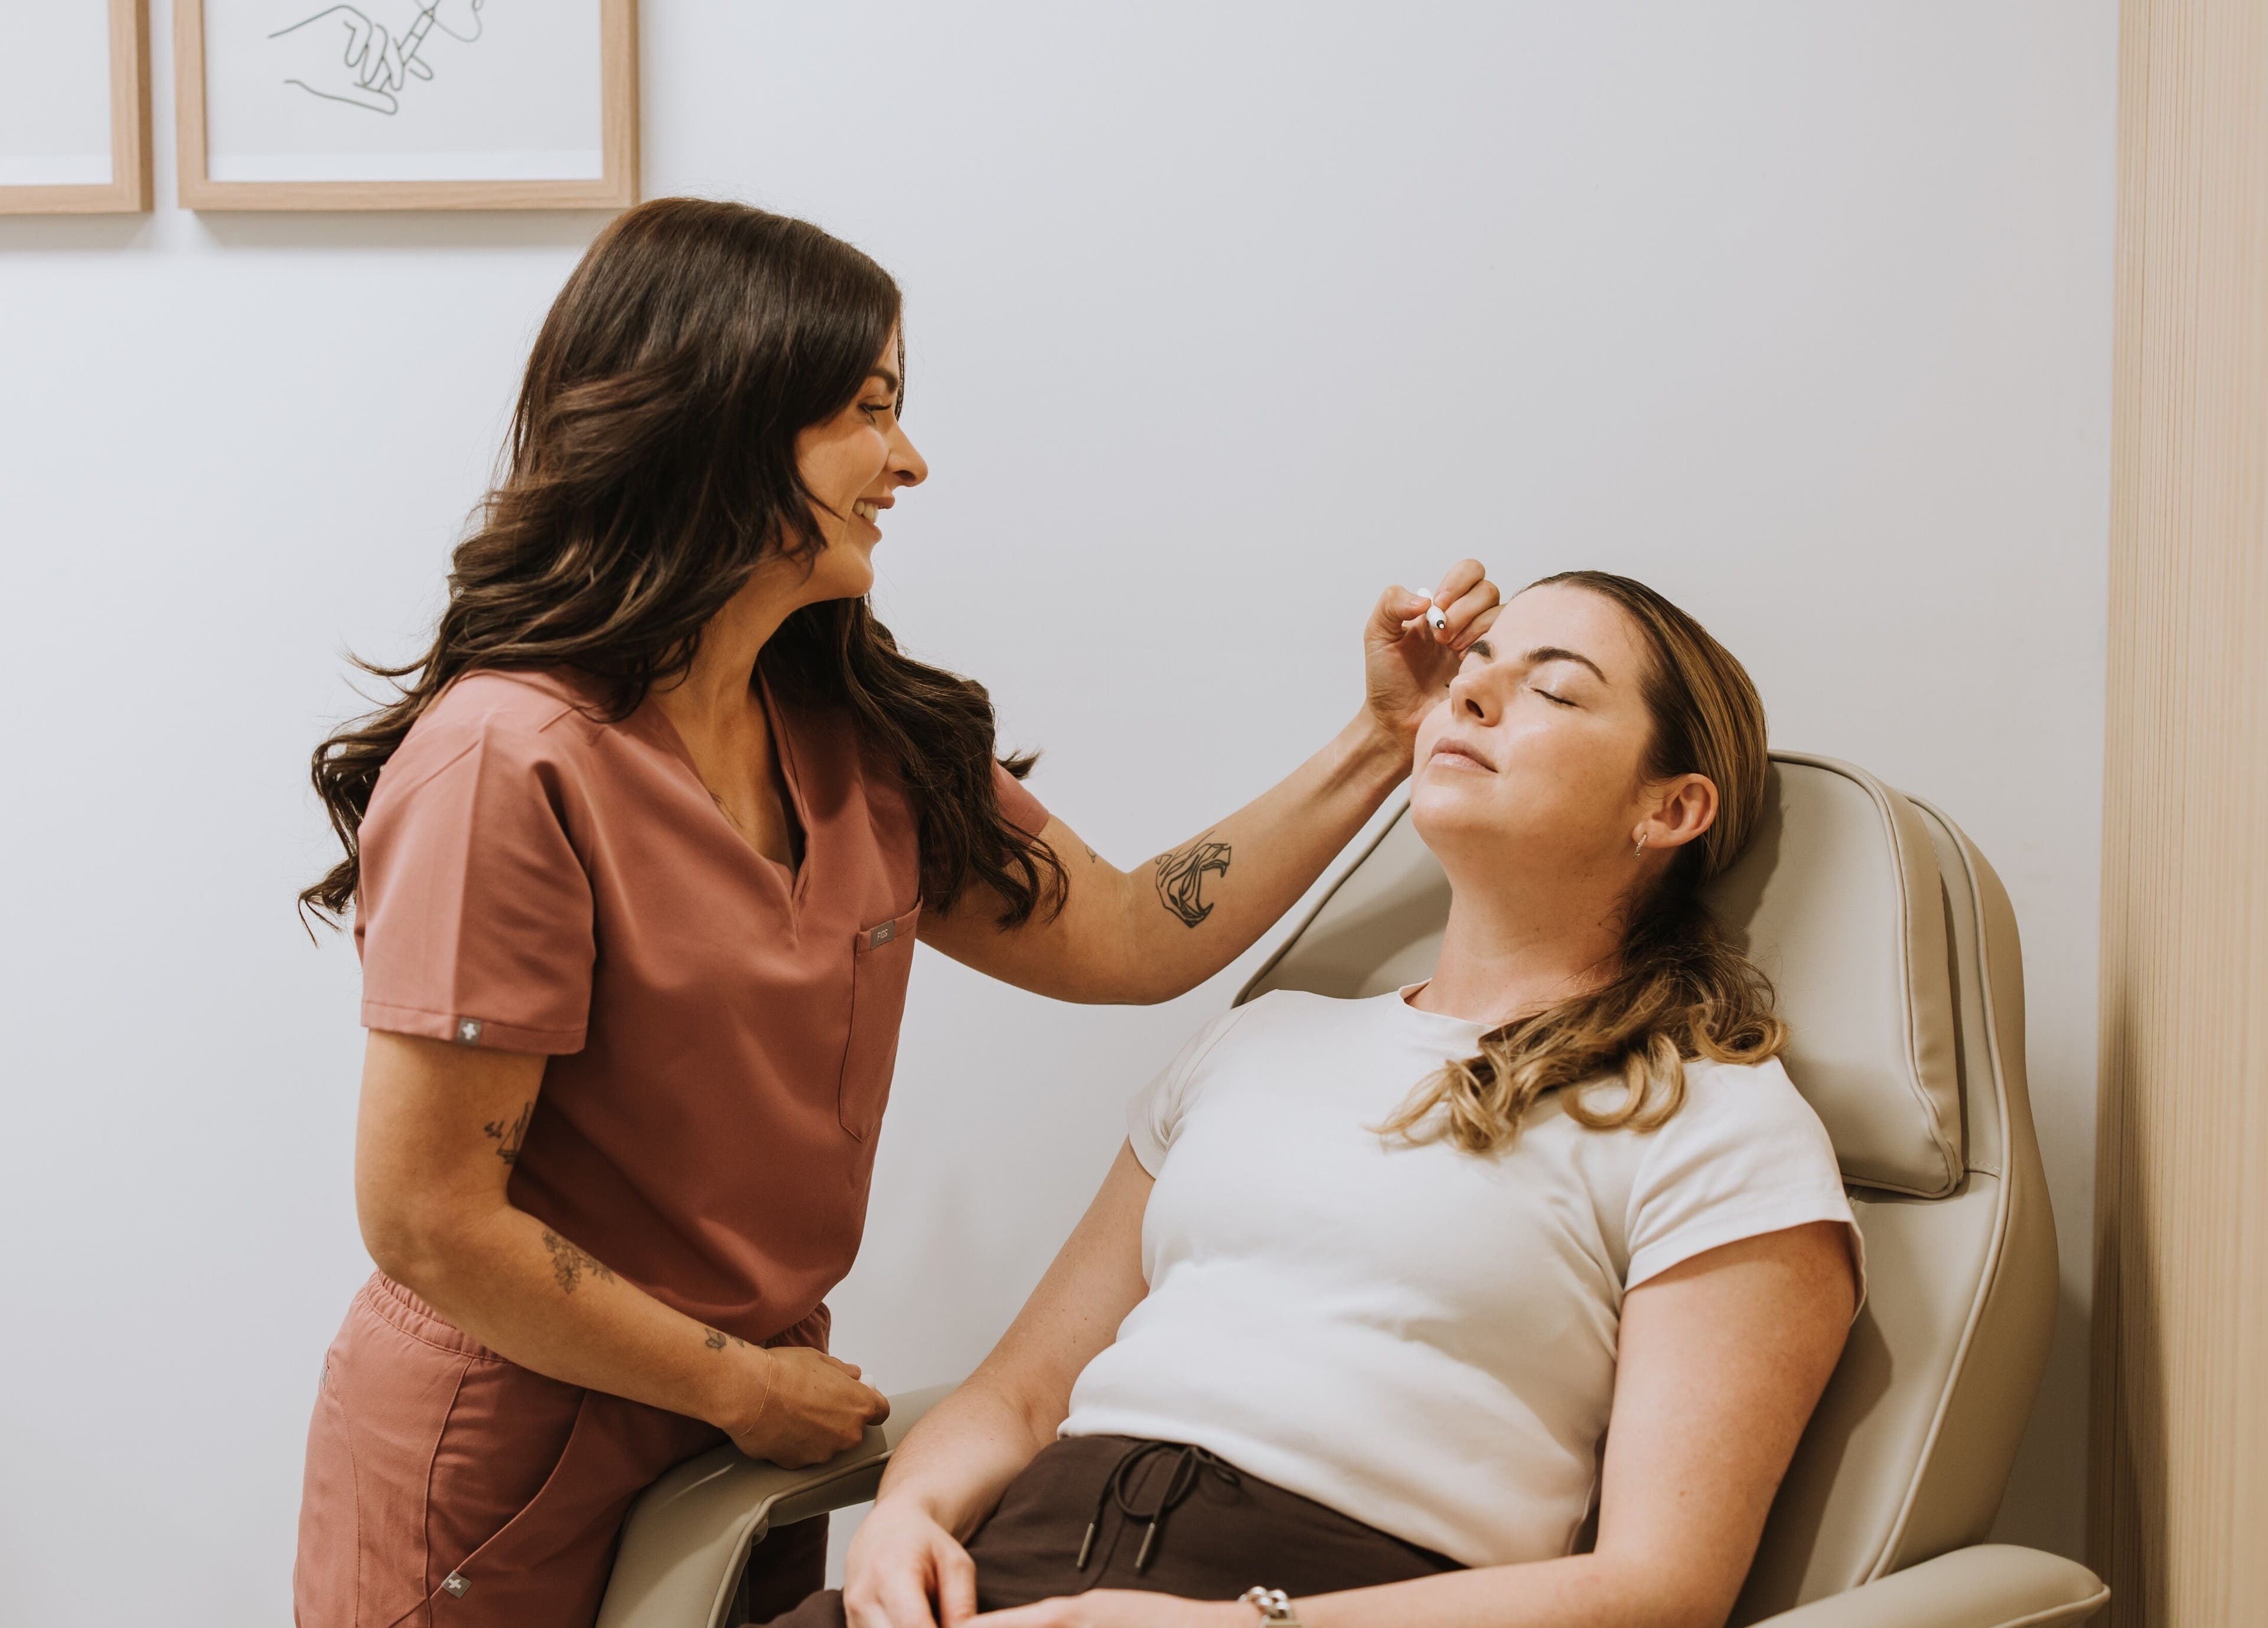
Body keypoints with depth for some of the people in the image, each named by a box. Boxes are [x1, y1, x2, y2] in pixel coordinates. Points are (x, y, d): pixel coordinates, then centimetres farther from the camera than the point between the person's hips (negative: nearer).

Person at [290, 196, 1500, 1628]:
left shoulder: (865, 741, 3)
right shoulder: (513, 766, -23)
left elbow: (1123, 941, 3)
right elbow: (429, 1224, -23)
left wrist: (1384, 742, -2)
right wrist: (740, 1384, -13)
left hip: (741, 1450, 7)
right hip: (512, 1485, -7)